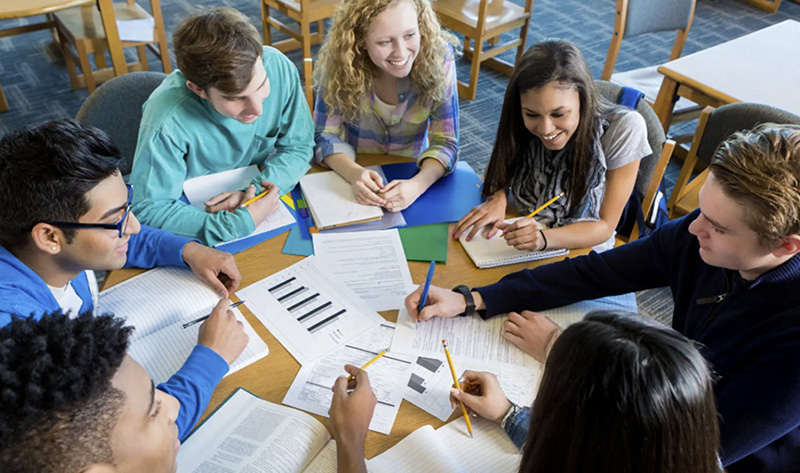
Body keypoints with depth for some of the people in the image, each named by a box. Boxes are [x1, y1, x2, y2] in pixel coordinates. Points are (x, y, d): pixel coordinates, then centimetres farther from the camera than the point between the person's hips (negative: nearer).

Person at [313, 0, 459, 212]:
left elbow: (445, 143, -16)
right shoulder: (340, 61, -19)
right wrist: (355, 173, -33)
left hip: (410, 174, 0)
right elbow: (325, 136, -12)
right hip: (349, 174, 0)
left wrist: (417, 185, -35)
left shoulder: (438, 59, -18)